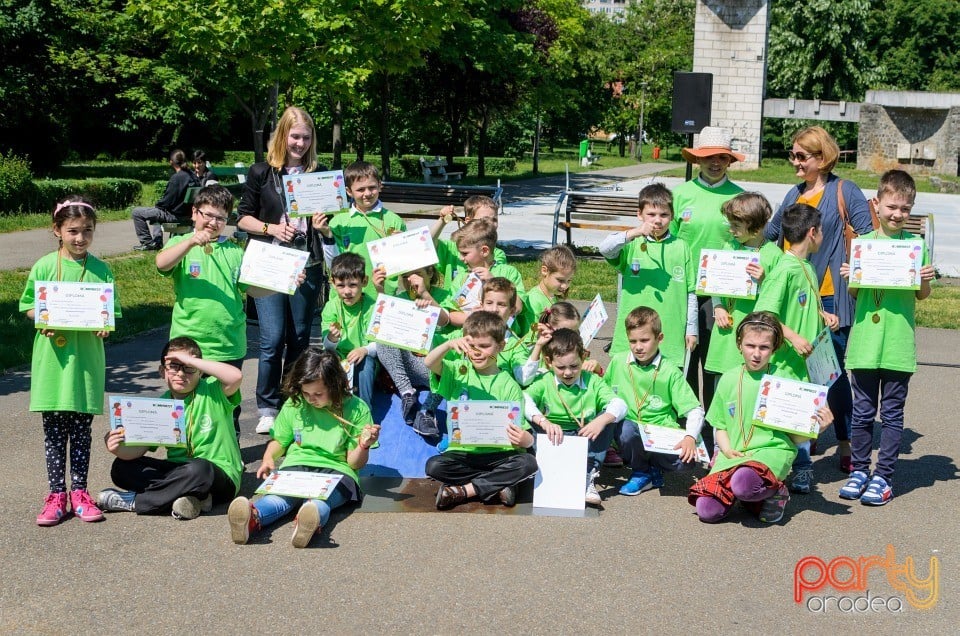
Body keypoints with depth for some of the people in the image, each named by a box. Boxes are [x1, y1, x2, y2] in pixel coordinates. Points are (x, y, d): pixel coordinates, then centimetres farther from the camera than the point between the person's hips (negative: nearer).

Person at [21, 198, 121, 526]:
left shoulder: (100, 269, 1)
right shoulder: (44, 267, -1)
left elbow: (112, 311, 7)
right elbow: (28, 306, 5)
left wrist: (104, 326, -13)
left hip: (87, 359, 1)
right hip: (53, 359, 0)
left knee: (81, 430, 8)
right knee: (54, 431, 5)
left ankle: (79, 492, 18)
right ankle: (57, 495, 14)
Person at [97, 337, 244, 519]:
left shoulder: (212, 391, -4)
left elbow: (236, 376, -26)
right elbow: (139, 448, 1)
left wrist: (191, 360, -20)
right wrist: (119, 449, -22)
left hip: (221, 477, -5)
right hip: (177, 470, 5)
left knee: (198, 468, -38)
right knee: (122, 468, -9)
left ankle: (132, 501, -18)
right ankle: (192, 496, -23)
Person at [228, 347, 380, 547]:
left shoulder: (356, 409, 2)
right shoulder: (294, 405, 10)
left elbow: (354, 463, 4)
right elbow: (279, 441, 22)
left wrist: (363, 446, -19)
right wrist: (268, 459, 0)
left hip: (336, 470, -2)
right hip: (296, 465, 2)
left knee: (321, 500, -40)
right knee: (280, 493, -35)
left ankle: (311, 521, -75)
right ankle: (253, 518, -68)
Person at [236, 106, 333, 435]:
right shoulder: (261, 173, 2)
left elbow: (332, 223, 14)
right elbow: (243, 217, 4)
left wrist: (324, 225, -8)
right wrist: (271, 228, -13)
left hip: (307, 267, 2)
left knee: (299, 338, 8)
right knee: (273, 338, -8)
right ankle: (268, 408, 5)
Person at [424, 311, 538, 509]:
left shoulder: (508, 385, 4)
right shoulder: (459, 371, 8)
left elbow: (521, 431, -1)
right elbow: (429, 363, -12)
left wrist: (525, 439, -25)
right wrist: (449, 344, -30)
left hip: (499, 454, -1)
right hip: (462, 452, 1)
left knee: (528, 462, -28)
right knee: (434, 466, -27)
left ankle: (464, 490, -19)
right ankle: (498, 484, -16)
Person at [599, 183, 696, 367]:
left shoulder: (680, 247, 6)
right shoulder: (631, 245, 2)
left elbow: (690, 292, 10)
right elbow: (605, 249, -19)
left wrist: (691, 329, 10)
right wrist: (634, 233, -30)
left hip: (671, 336, 1)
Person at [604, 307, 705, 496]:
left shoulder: (670, 373, 1)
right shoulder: (618, 362, 6)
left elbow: (695, 410, -3)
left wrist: (690, 437, -19)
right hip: (631, 435, 1)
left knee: (686, 459, -29)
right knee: (626, 428, -35)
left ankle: (653, 467, 7)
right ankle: (640, 472, -4)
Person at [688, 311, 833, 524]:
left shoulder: (783, 379, 1)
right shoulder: (729, 379, 10)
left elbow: (796, 436, 4)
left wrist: (817, 427, -16)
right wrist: (727, 449, -3)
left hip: (772, 450, -3)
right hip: (733, 455, 4)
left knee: (743, 483, -38)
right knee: (707, 510, -19)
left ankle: (774, 492, -3)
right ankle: (753, 492, 10)